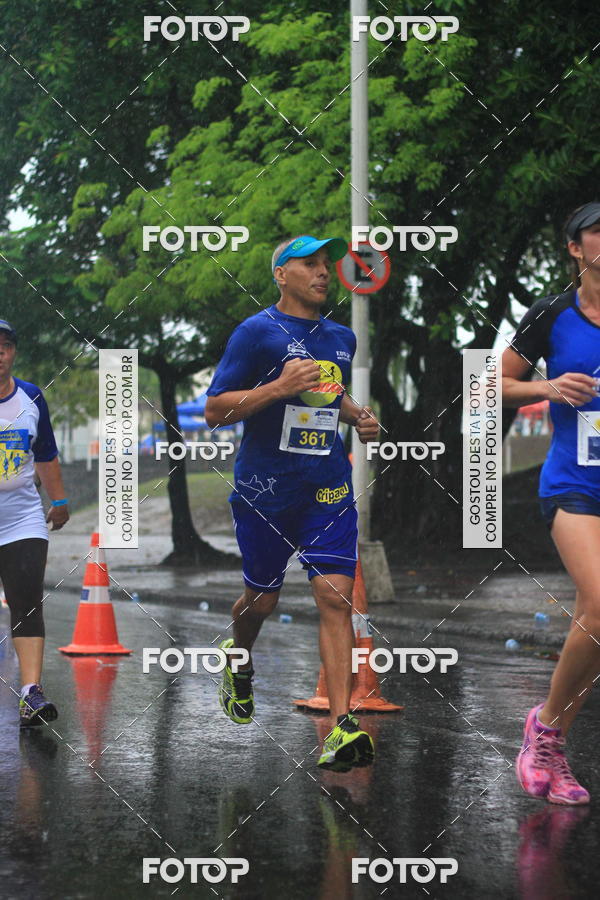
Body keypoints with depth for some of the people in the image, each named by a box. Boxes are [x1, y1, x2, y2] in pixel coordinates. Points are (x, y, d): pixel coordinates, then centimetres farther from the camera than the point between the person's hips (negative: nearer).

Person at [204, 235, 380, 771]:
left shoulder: (342, 338, 14)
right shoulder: (257, 332, -5)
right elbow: (215, 409, -8)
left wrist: (358, 416, 11)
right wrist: (280, 387, -20)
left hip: (329, 489, 3)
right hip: (265, 487, -3)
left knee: (335, 597, -11)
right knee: (262, 598, 10)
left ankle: (342, 728, -16)